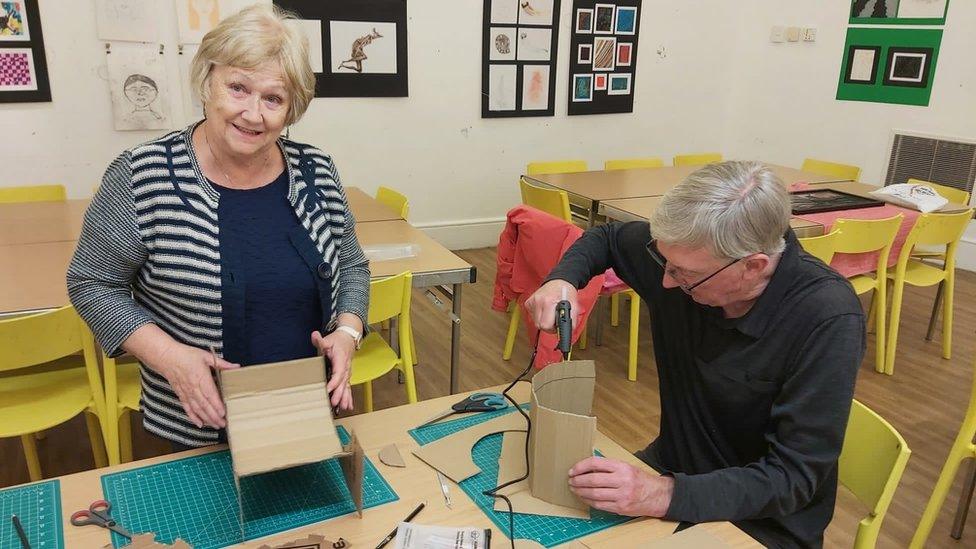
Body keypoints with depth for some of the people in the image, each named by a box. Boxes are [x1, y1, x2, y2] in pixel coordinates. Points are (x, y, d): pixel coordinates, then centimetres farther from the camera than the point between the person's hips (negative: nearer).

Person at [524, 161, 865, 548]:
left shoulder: (828, 321, -27)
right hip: (673, 467, 5)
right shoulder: (687, 251, -15)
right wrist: (562, 279, -15)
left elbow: (794, 476, -25)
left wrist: (667, 496, -38)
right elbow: (605, 238, 6)